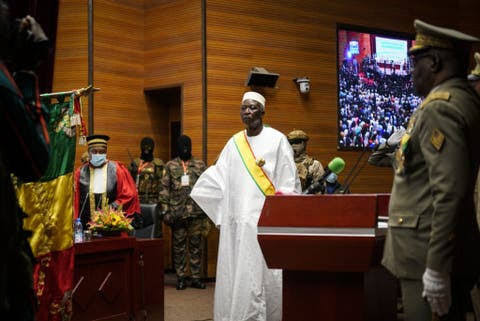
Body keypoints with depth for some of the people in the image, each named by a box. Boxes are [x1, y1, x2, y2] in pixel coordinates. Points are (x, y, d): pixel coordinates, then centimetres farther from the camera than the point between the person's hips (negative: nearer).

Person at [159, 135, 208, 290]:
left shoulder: (200, 165, 9)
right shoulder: (170, 166, 6)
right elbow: (164, 188, 2)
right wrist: (166, 210, -5)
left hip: (196, 212, 1)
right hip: (177, 212, -1)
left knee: (196, 246, 4)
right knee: (179, 246, 5)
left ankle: (196, 277, 12)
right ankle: (180, 278, 12)